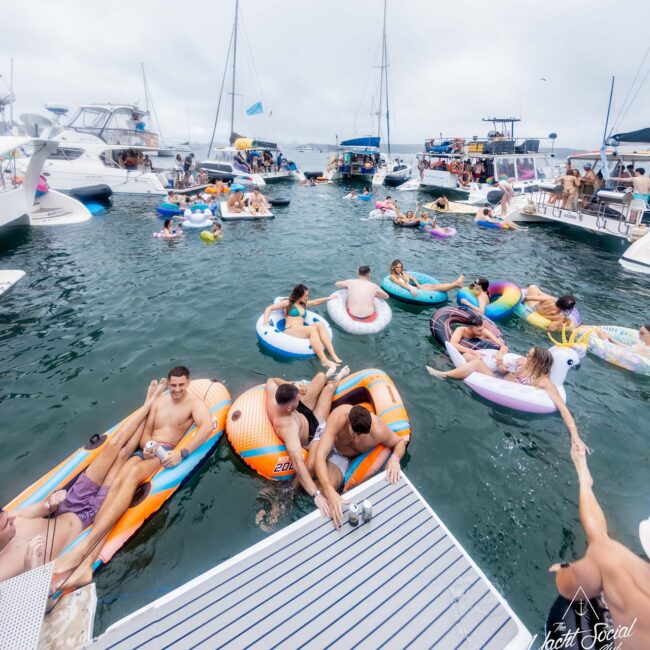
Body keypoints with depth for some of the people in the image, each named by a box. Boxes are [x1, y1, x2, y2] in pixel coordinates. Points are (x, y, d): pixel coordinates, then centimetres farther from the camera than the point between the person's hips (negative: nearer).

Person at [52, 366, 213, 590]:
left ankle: (85, 545, -36)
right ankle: (86, 563, -34)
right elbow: (146, 431, 18)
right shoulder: (159, 400, 17)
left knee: (132, 475, -33)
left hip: (167, 453, -5)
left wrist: (182, 452, -32)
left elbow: (207, 426, -23)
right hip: (146, 450, 5)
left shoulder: (194, 403, -2)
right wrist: (146, 445, -7)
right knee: (117, 482, -24)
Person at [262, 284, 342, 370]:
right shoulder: (287, 303, 10)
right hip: (290, 331, -6)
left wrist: (328, 298, 44)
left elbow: (316, 302, 43)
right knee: (313, 328, -32)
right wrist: (266, 320, -12)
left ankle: (334, 357, -35)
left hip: (302, 332, 6)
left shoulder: (303, 304, 28)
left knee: (320, 324, -22)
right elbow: (269, 308, 5)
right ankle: (324, 361, -43)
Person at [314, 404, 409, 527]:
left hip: (359, 457, 2)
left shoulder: (379, 431, -37)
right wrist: (330, 492, -58)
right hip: (334, 449, -2)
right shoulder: (338, 417, -43)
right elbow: (320, 456, -46)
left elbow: (400, 441, -13)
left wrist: (395, 458, -35)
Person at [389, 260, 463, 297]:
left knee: (433, 286, -10)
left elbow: (412, 278, 19)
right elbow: (401, 284, -23)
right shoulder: (393, 276, -8)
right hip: (409, 290, -8)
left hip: (413, 287, 8)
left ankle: (455, 284, -18)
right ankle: (455, 284, -14)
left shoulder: (403, 273, 17)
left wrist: (418, 284, -2)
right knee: (433, 288, -12)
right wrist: (411, 288, -39)